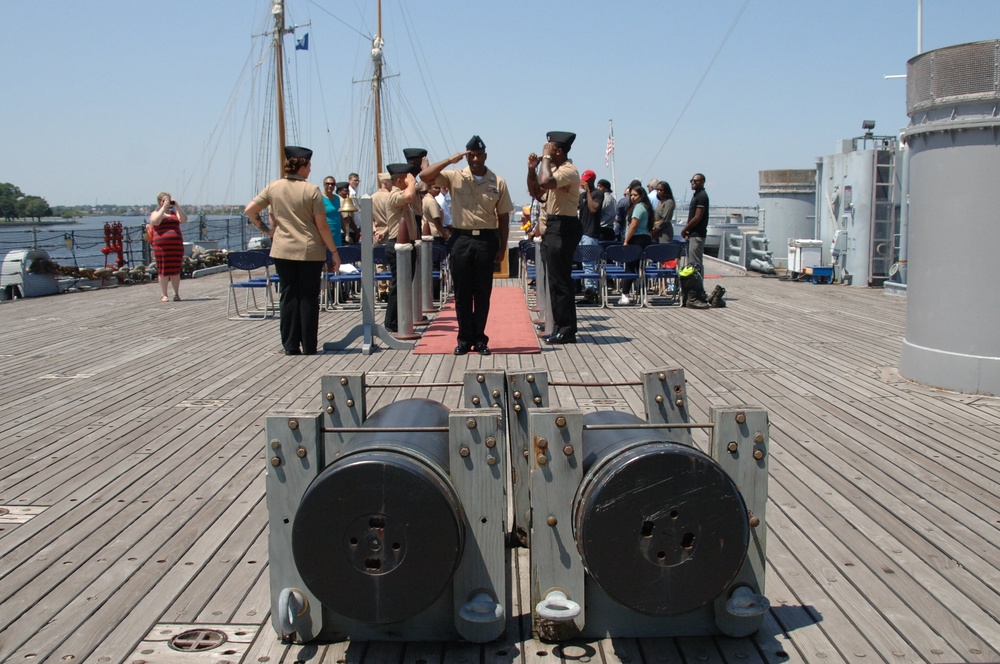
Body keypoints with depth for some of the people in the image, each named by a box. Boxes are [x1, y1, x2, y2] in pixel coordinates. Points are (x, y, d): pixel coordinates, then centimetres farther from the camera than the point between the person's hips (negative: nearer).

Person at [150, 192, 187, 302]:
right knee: (163, 270, -2)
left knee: (175, 270, 4)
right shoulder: (155, 213, 9)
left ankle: (176, 294, 12)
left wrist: (177, 206, -7)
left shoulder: (174, 212, 17)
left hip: (176, 245, 3)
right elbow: (156, 221, -13)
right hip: (161, 246, -3)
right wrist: (164, 207, -10)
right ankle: (163, 295, 2)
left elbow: (184, 220, -1)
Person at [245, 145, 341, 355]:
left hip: (282, 251, 3)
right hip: (310, 251, -3)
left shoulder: (274, 187, 2)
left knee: (288, 296, 9)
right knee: (308, 298, 3)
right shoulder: (312, 190, -8)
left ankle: (290, 346, 11)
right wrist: (334, 252, -1)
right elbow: (322, 226, -8)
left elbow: (250, 210, 4)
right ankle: (309, 348, 7)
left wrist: (265, 229, 16)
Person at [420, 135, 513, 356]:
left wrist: (502, 247, 3)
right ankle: (464, 339, 12)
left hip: (486, 240, 0)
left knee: (483, 292, 5)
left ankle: (479, 339, 13)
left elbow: (503, 217, 6)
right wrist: (450, 160, -11)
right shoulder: (455, 177, 2)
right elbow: (424, 176, -8)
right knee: (462, 292, 4)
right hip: (460, 238, 0)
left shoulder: (498, 182, 4)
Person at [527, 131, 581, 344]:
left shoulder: (568, 171, -15)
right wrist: (531, 169, 7)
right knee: (555, 280, 13)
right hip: (552, 227, 10)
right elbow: (535, 192, 20)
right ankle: (560, 327, 19)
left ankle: (567, 330, -2)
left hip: (563, 228, -10)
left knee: (560, 280, -7)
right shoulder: (553, 169, 15)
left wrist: (545, 157, -19)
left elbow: (545, 182, -32)